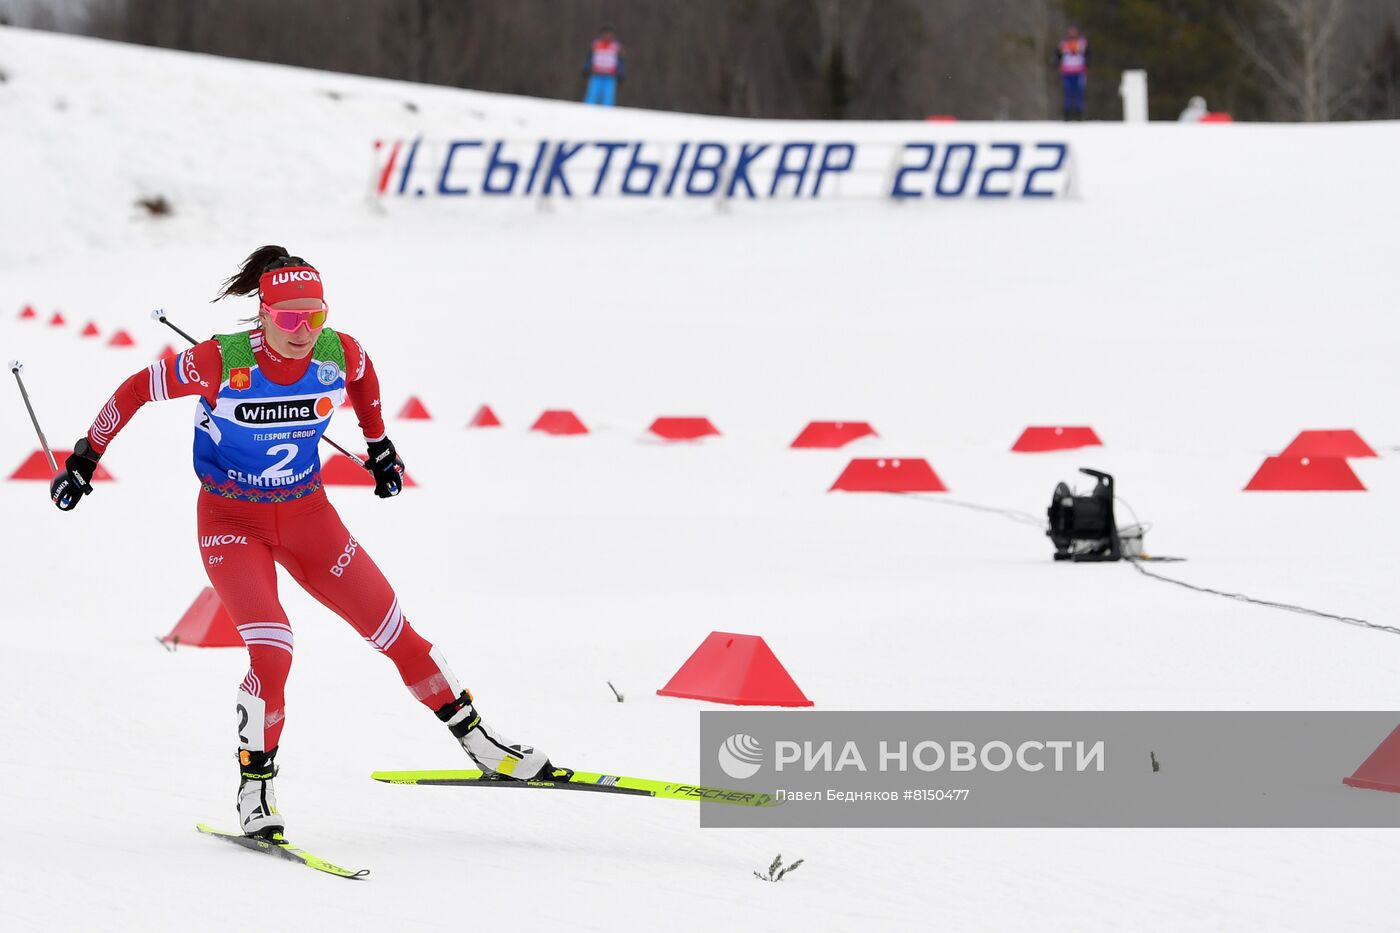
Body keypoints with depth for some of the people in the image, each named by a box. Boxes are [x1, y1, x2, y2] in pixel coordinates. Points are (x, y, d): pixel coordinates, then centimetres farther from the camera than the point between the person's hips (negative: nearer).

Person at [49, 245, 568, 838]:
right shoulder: (221, 362, -24)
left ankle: (480, 744, 17)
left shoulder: (339, 356, -14)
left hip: (306, 514, 4)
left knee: (394, 631, 3)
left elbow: (364, 376, 13)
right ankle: (255, 788, -6)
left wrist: (378, 444, 21)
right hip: (231, 519, -4)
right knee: (271, 651, -23)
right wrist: (84, 460, -4)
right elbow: (137, 390, -10)